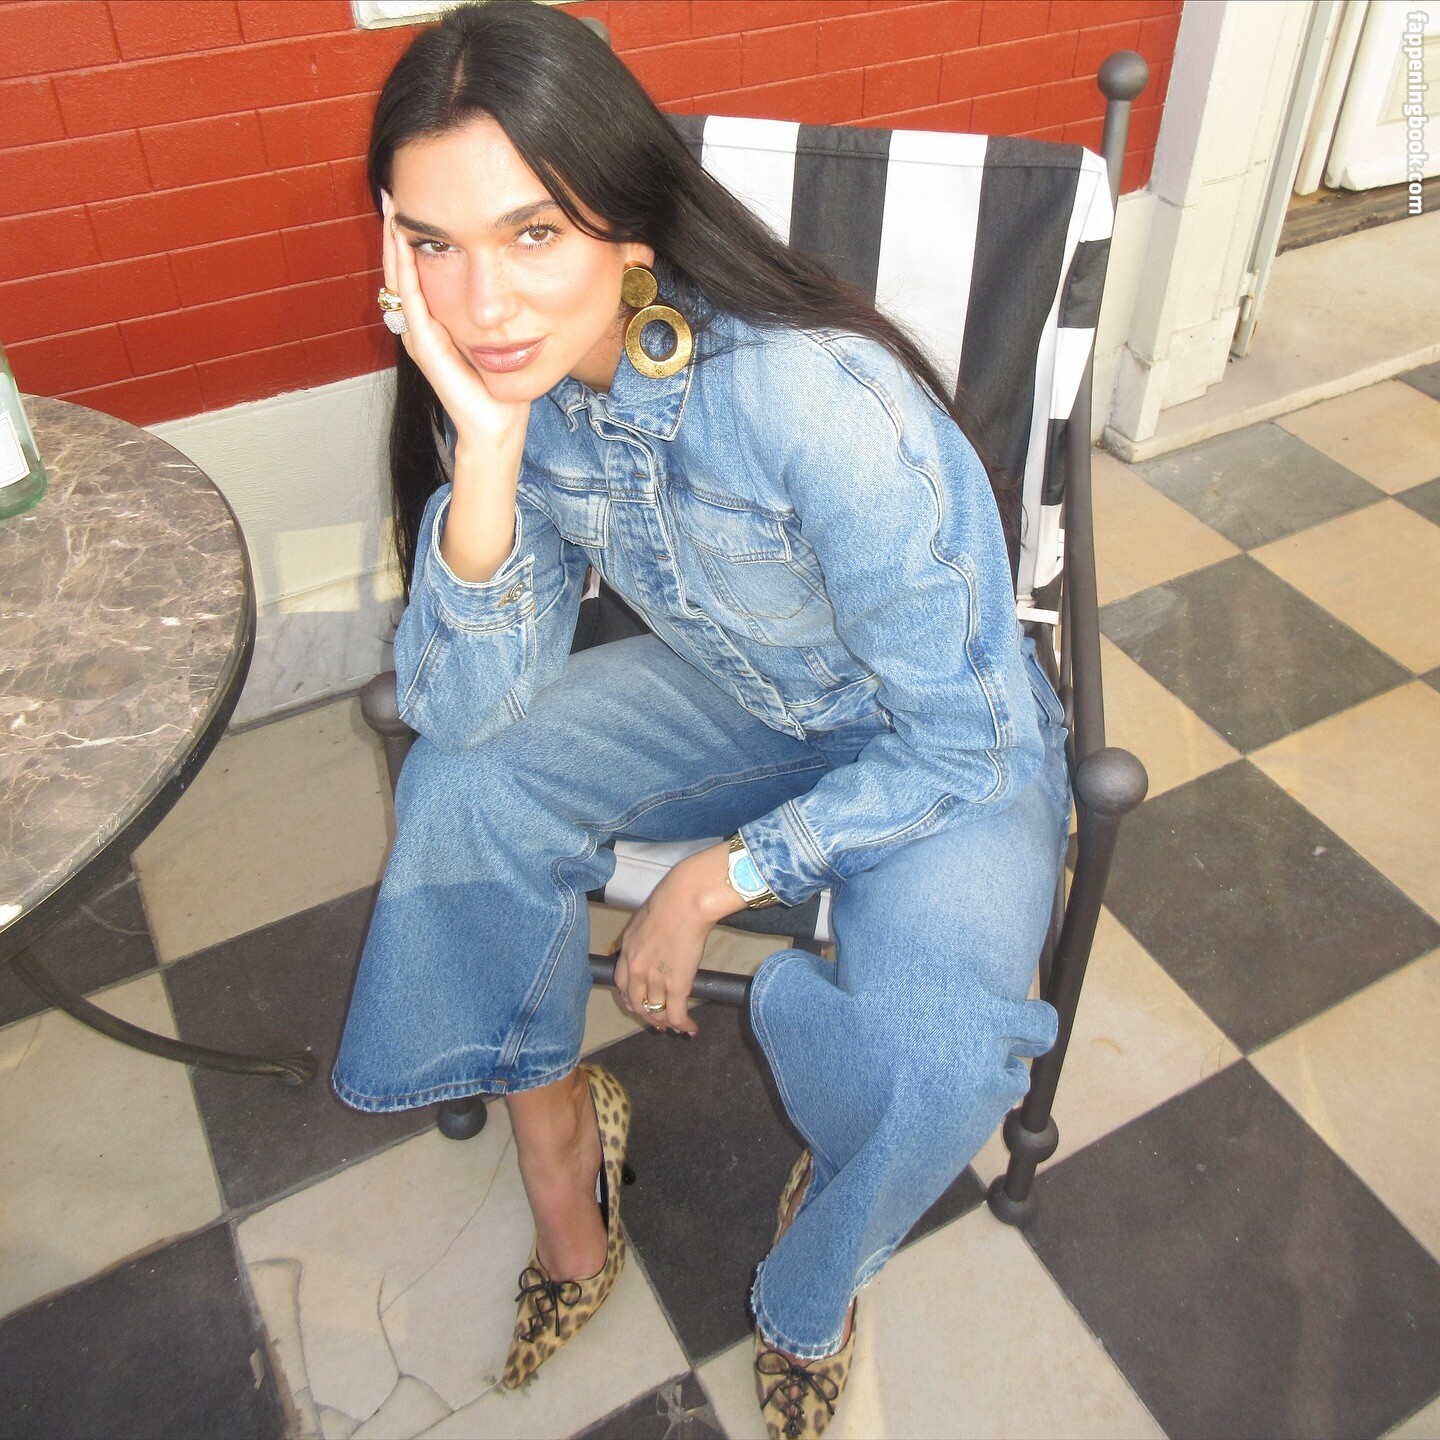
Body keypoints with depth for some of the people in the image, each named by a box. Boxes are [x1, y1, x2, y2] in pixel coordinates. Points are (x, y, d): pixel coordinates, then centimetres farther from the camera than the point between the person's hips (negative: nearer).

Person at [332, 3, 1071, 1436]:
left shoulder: (822, 400, -35)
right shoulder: (520, 372, -16)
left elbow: (959, 741, -25)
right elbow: (465, 709, -20)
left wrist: (720, 877, -20)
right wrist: (486, 447, -34)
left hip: (950, 744, -4)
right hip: (729, 696, 5)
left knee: (928, 1053, -29)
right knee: (460, 782, -17)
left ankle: (812, 1291, 9)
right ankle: (556, 1121, 9)